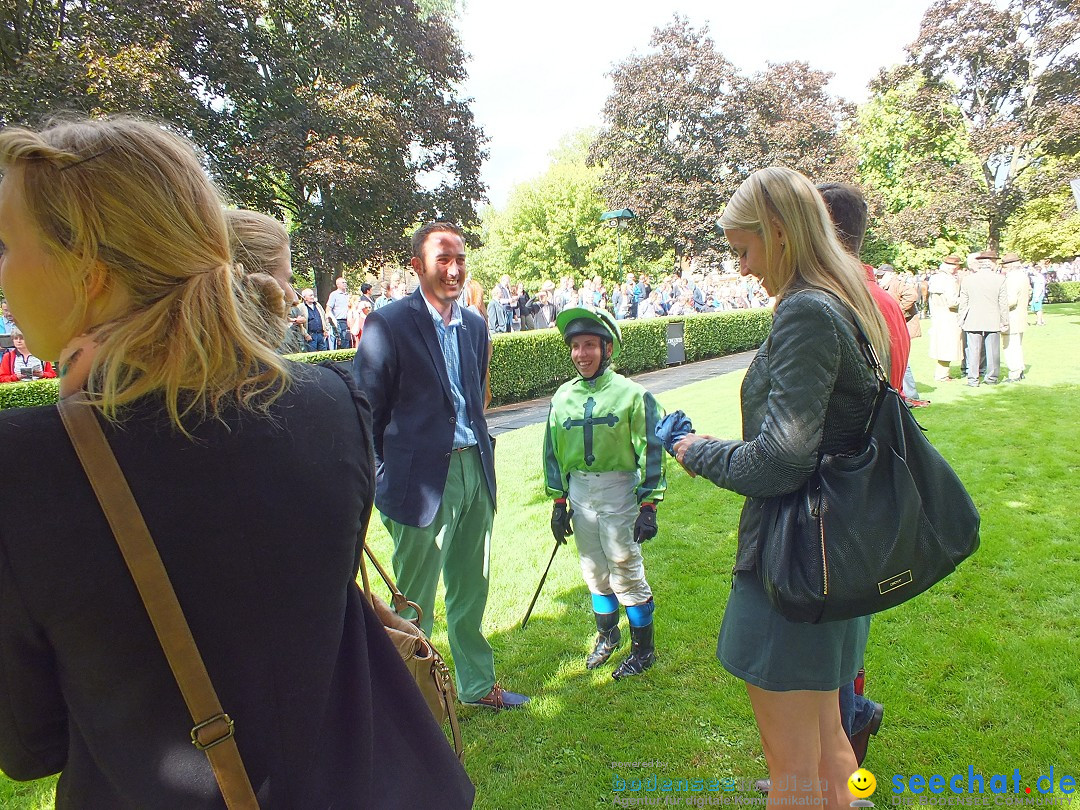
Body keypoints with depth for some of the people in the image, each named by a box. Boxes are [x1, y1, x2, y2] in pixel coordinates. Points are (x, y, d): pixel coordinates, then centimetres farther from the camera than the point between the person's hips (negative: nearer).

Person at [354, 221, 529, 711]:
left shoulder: (475, 325, 9)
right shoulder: (389, 324, -12)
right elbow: (366, 412, -10)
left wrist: (483, 458, 14)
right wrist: (388, 479, -7)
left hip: (474, 470, 7)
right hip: (424, 480, -6)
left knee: (471, 592, 21)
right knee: (415, 604, 8)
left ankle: (477, 685, 40)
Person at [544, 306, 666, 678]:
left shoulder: (631, 394, -10)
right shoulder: (563, 397, 3)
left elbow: (651, 450, -8)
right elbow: (553, 452, 10)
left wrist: (648, 507, -11)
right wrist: (558, 502, 9)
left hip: (619, 491, -4)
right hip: (579, 493, 4)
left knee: (626, 573, 3)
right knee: (594, 572, 16)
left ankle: (643, 648, 23)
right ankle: (607, 635, 38)